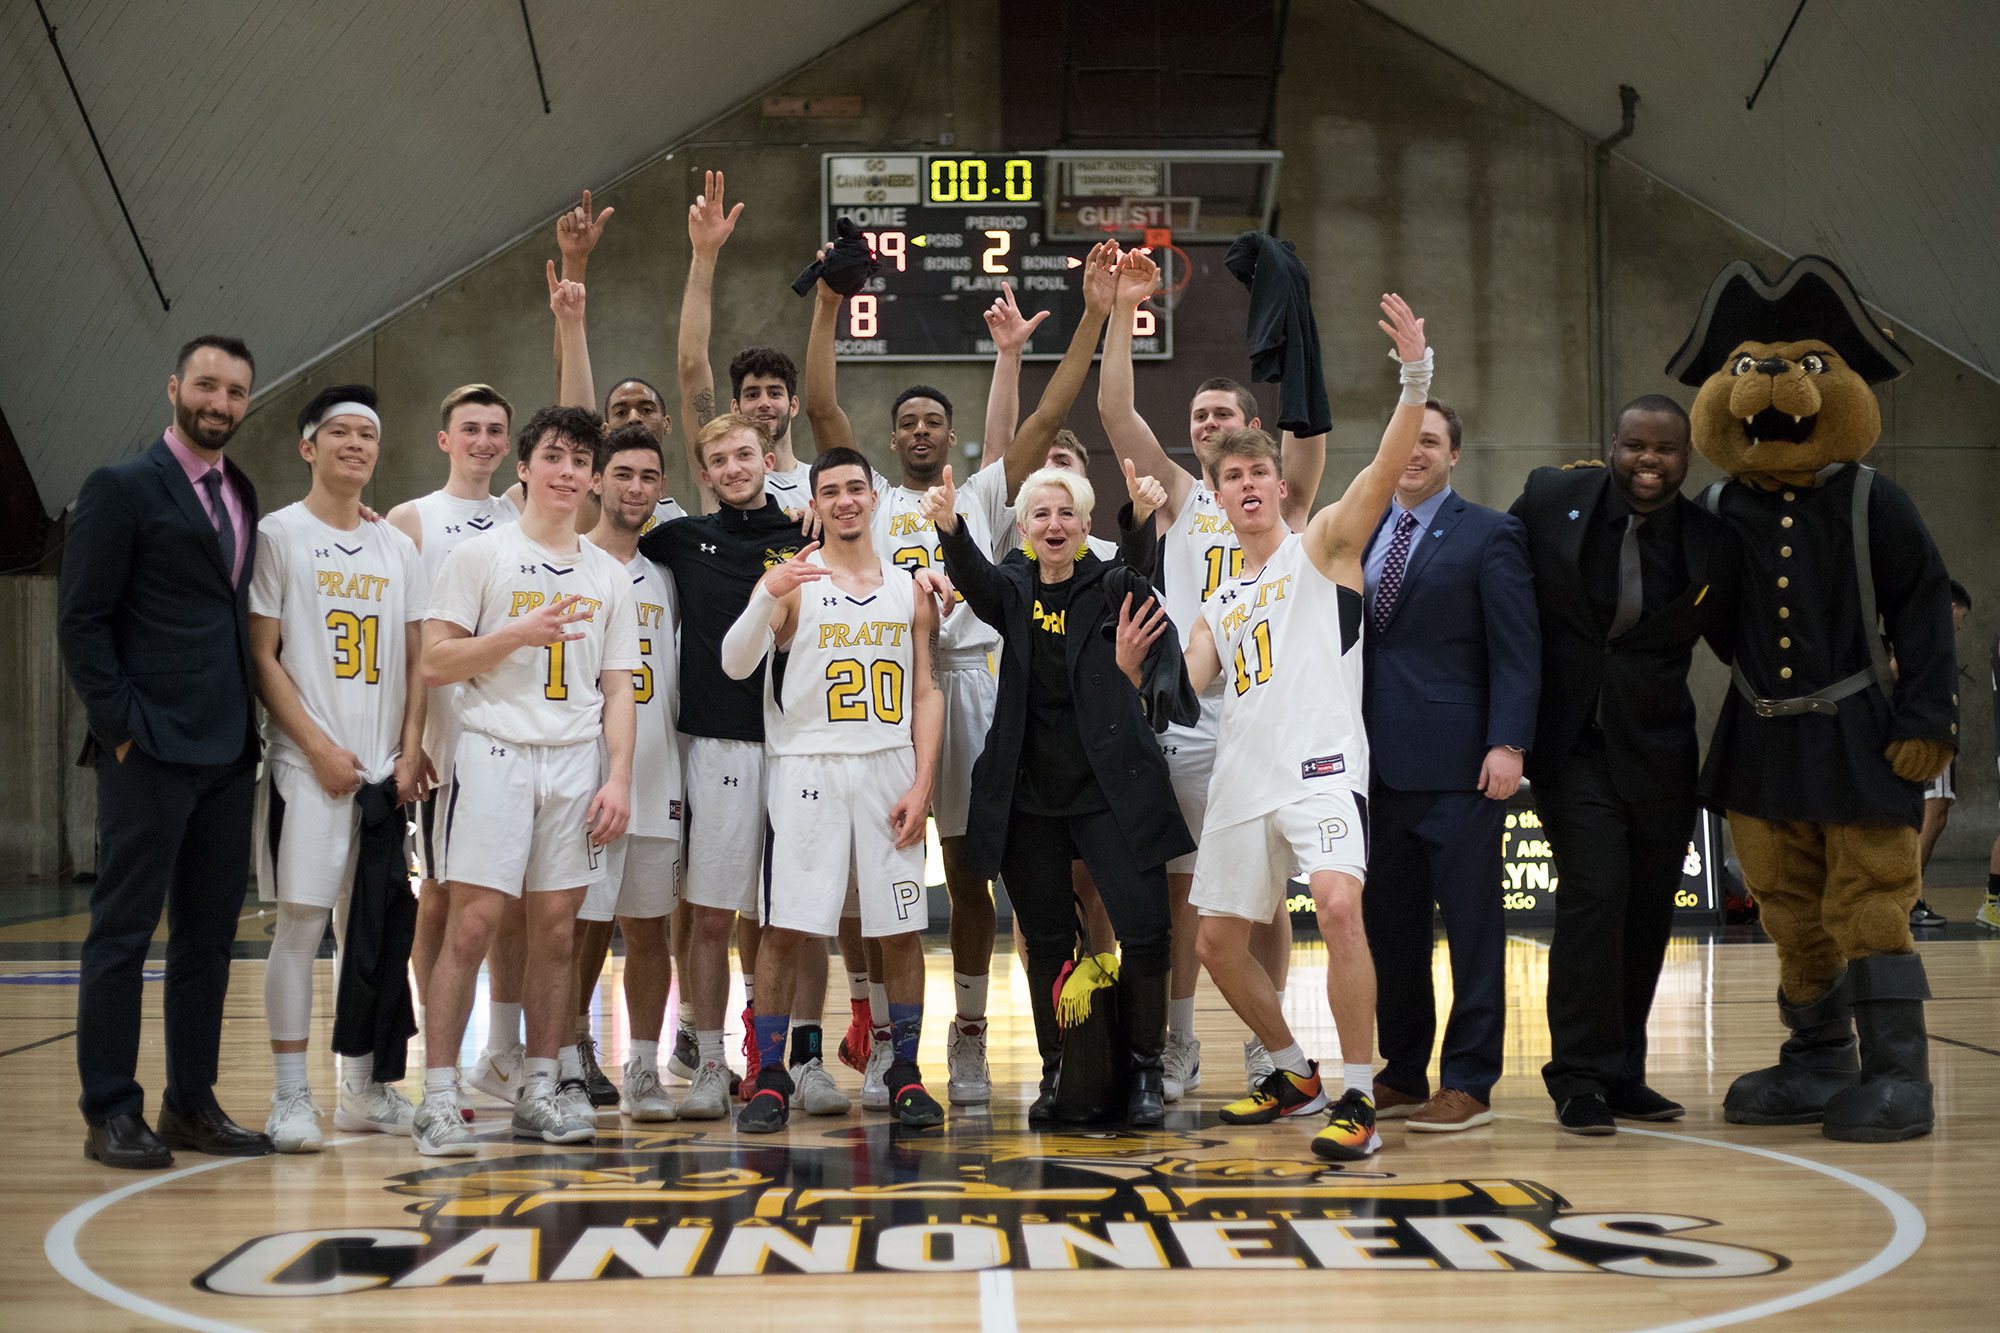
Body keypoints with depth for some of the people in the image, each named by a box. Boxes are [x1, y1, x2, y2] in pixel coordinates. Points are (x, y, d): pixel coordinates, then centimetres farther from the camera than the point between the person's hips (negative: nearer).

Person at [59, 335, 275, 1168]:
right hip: (149, 752, -7)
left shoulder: (242, 496, 16)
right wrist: (121, 725, -12)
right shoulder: (121, 489, -4)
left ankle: (192, 1105, 17)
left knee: (210, 934, 9)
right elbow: (80, 620, -7)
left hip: (229, 753, 7)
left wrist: (252, 725, 7)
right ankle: (110, 1113, 5)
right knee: (123, 932, -1)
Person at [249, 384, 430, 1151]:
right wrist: (320, 748, -12)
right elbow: (262, 656, -6)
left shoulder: (397, 548, 13)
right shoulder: (279, 534, -1)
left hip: (386, 766, 5)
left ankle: (362, 1089, 18)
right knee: (301, 921, -6)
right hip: (308, 766, -5)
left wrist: (409, 751, 0)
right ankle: (290, 1097, 0)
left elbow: (415, 658, 13)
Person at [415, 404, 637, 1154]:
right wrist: (518, 633, -14)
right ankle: (438, 1098, -5)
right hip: (495, 753, -4)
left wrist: (619, 777, 1)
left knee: (555, 929, 6)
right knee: (471, 923, -9)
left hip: (577, 762, 4)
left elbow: (618, 688, 12)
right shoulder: (481, 557, 2)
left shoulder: (609, 576, 13)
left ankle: (539, 1092, 15)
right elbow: (434, 663, -4)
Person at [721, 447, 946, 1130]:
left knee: (901, 930, 2)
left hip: (891, 770, 2)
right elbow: (736, 664, -9)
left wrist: (921, 785, -1)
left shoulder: (910, 592, 11)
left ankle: (905, 1074, 13)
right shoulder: (791, 582, 3)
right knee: (785, 927, -5)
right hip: (808, 769, -2)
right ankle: (771, 1077, 5)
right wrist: (767, 594, -26)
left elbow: (926, 694, 10)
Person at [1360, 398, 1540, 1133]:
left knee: (1471, 921, -1)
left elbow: (1517, 652, -6)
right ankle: (1403, 1072, 20)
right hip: (1379, 764, 6)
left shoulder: (1489, 535, 0)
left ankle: (1468, 1081, 4)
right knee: (1387, 922, 9)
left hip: (1456, 764, -6)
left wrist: (1508, 744, -15)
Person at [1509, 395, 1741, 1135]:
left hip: (1658, 752, 3)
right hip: (1570, 745, -3)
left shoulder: (1715, 547, -1)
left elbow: (1741, 643, 12)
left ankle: (1622, 1073, 24)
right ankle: (1581, 1077, -2)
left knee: (1648, 912, 9)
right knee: (1593, 891, -12)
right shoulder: (1551, 498, -3)